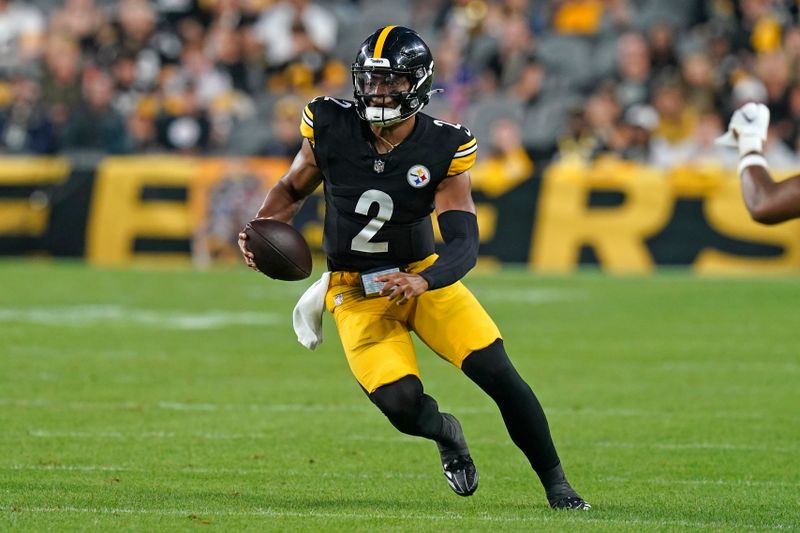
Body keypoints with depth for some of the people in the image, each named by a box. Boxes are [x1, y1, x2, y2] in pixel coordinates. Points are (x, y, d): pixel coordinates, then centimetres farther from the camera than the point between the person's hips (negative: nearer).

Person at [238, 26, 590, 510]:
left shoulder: (443, 149, -16)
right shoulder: (331, 128, -13)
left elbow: (465, 244, -21)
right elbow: (293, 189, 6)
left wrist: (420, 283, -40)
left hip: (422, 275, 0)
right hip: (357, 290, 0)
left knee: (497, 372, -16)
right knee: (402, 405, -20)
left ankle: (556, 483, 2)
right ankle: (446, 433, 18)